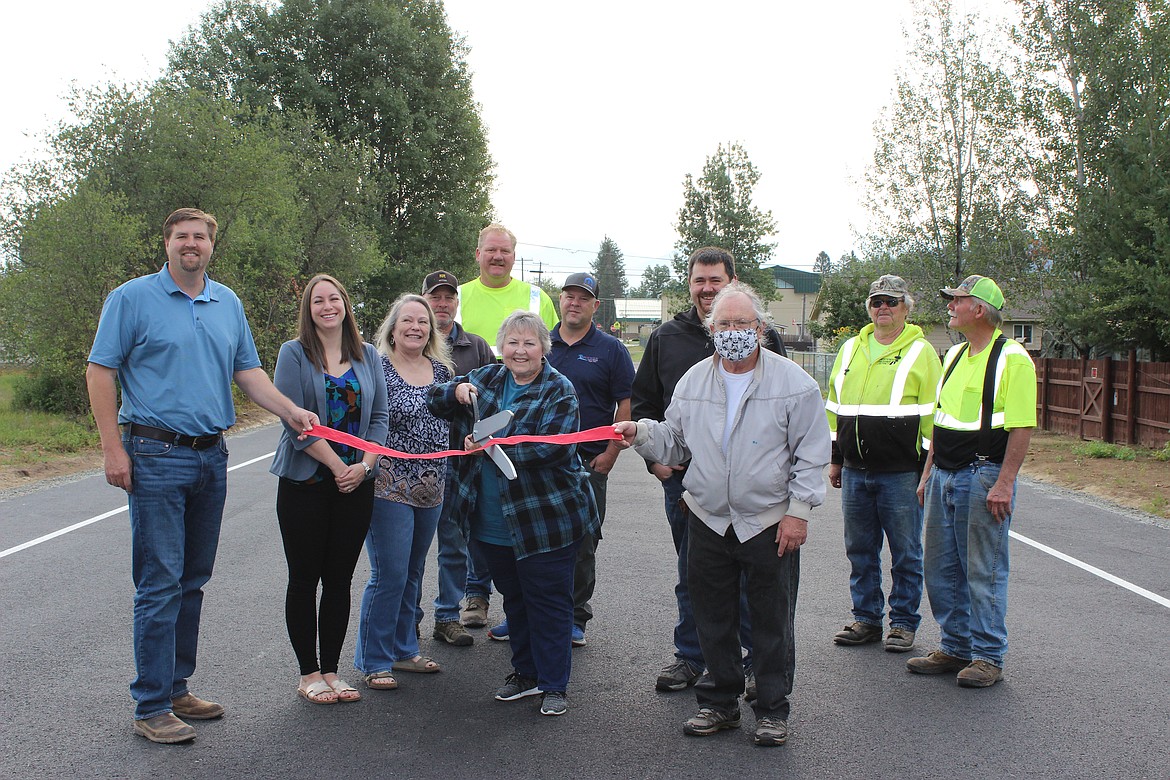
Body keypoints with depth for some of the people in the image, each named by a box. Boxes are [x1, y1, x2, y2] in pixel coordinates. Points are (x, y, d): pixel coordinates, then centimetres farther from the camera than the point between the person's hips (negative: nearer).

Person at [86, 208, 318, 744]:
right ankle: (152, 707, 2)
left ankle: (176, 688, 24)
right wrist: (113, 448, -12)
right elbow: (100, 372, -5)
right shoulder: (132, 298, -3)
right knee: (160, 583, -6)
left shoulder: (228, 304, 13)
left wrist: (289, 410, -2)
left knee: (193, 579, 12)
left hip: (211, 457, 6)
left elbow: (248, 372, 15)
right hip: (156, 455, -6)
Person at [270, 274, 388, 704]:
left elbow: (379, 417, 5)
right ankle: (308, 674, 15)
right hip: (305, 483, -3)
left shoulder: (367, 356, 8)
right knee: (304, 579, 4)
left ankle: (331, 670, 19)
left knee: (339, 580, 8)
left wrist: (363, 465, -10)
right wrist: (336, 466, -15)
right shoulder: (294, 354, -4)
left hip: (355, 484, 3)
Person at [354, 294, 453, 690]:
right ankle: (374, 662, 7)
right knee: (389, 574, -6)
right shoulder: (377, 368, -8)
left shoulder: (440, 370, 10)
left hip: (430, 488, 6)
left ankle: (403, 650, 28)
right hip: (390, 486, -6)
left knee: (413, 572, 15)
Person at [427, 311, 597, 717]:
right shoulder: (488, 377, 7)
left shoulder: (559, 391, -11)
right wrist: (457, 391, -12)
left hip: (546, 519, -6)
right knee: (513, 598, 17)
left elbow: (552, 447, -23)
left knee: (549, 601, 2)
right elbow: (435, 400, 11)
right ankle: (525, 673, 32)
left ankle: (553, 684, 14)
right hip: (493, 519, 6)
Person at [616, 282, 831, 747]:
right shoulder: (693, 381, 6)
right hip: (708, 520, 4)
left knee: (771, 621, 6)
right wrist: (642, 433, -6)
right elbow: (674, 442, 13)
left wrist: (798, 511, -9)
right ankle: (720, 703, 28)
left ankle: (772, 710, 20)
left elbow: (811, 453, -4)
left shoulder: (793, 382, -6)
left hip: (770, 522, -3)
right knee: (713, 619, 12)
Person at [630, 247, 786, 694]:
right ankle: (690, 656, 25)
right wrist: (654, 456, 4)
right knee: (691, 573, 12)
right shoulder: (666, 338, 9)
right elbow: (642, 402, 14)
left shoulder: (762, 336, 2)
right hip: (682, 475, 3)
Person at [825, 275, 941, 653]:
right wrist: (835, 459, 14)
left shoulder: (921, 352, -1)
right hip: (855, 472, 5)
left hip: (901, 474, -4)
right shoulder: (850, 349, 12)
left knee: (905, 553, 4)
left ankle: (903, 623, 16)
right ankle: (867, 619, 23)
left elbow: (933, 414, -3)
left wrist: (929, 467, -7)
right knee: (860, 550, 11)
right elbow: (835, 406, 17)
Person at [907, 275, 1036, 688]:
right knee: (941, 569, 11)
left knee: (984, 573, 0)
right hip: (944, 478, 8)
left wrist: (1004, 483, -20)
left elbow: (1021, 428, -14)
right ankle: (956, 648, 23)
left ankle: (987, 657, 10)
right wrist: (928, 473, 16)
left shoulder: (1012, 359, -10)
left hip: (984, 478, -8)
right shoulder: (955, 355, 15)